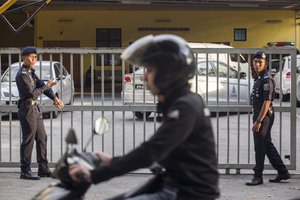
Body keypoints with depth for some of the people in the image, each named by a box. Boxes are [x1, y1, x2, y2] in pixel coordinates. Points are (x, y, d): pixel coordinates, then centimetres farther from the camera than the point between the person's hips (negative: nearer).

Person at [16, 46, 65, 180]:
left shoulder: (31, 72, 15)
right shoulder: (22, 75, -15)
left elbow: (42, 85, 11)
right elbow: (32, 94, -20)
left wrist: (55, 98, -2)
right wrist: (46, 86, -9)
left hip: (35, 109, 10)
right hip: (27, 109, -10)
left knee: (42, 138, 11)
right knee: (28, 140, -5)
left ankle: (43, 169, 18)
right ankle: (25, 171, 1)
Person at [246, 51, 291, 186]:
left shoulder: (266, 79, -16)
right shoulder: (258, 78, 14)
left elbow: (267, 102, -21)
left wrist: (258, 121, -23)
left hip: (264, 116, -10)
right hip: (259, 115, 10)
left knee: (260, 147, -4)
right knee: (267, 145, 15)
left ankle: (258, 176, 3)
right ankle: (282, 172, 23)